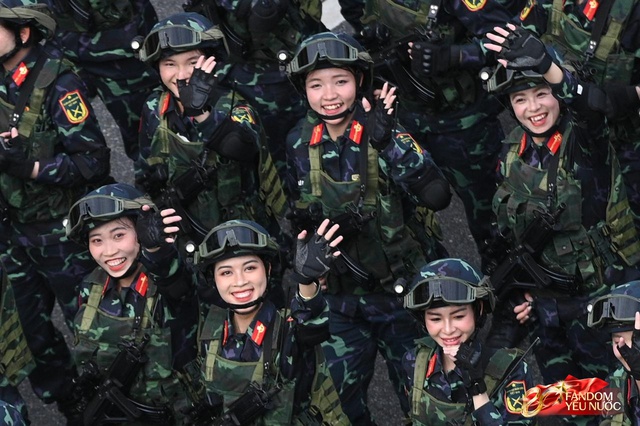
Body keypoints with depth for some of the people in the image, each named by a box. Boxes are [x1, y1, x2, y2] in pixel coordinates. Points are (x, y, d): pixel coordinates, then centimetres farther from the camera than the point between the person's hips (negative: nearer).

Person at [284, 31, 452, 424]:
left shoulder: (385, 134, -13)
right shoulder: (299, 144, -2)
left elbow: (437, 196, -28)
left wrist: (387, 140, -32)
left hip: (402, 292, -3)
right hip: (340, 299, 3)